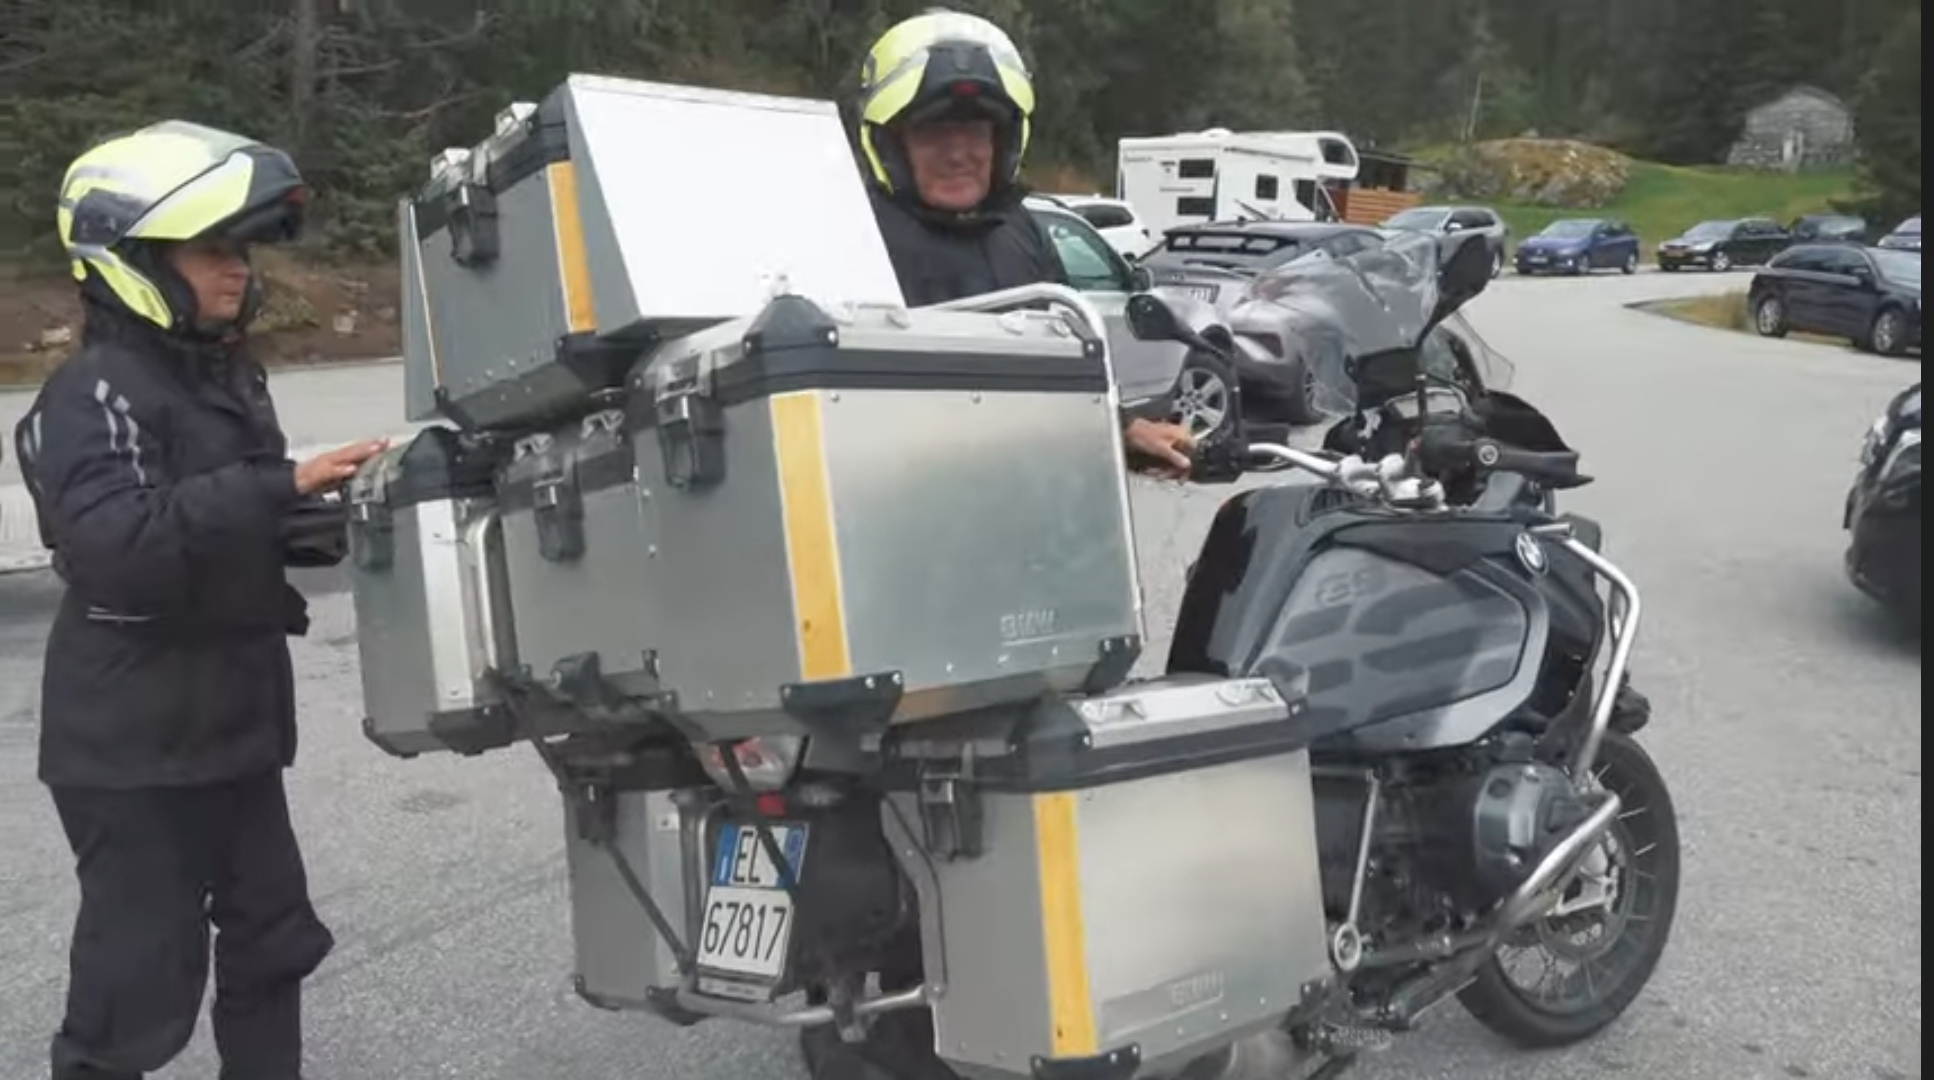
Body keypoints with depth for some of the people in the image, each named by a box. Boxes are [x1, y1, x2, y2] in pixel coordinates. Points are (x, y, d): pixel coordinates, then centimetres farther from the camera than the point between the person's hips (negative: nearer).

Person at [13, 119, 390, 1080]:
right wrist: (281, 487, -36)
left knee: (271, 936, 18)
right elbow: (113, 547, -33)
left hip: (233, 716, 9)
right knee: (140, 968, 0)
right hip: (133, 738, -9)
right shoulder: (96, 392, -16)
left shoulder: (227, 374, 12)